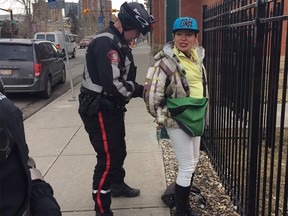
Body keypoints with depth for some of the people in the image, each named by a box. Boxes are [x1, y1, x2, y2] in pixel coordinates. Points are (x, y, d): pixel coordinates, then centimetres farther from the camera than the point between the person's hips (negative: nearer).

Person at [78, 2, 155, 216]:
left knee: (119, 150, 24)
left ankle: (118, 185, 47)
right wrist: (141, 90, -17)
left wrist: (139, 88, -5)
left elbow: (123, 78, 12)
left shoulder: (118, 42, 12)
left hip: (111, 108, 11)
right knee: (108, 158, -6)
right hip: (99, 110, -11)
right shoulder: (106, 43, -23)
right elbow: (114, 84, -30)